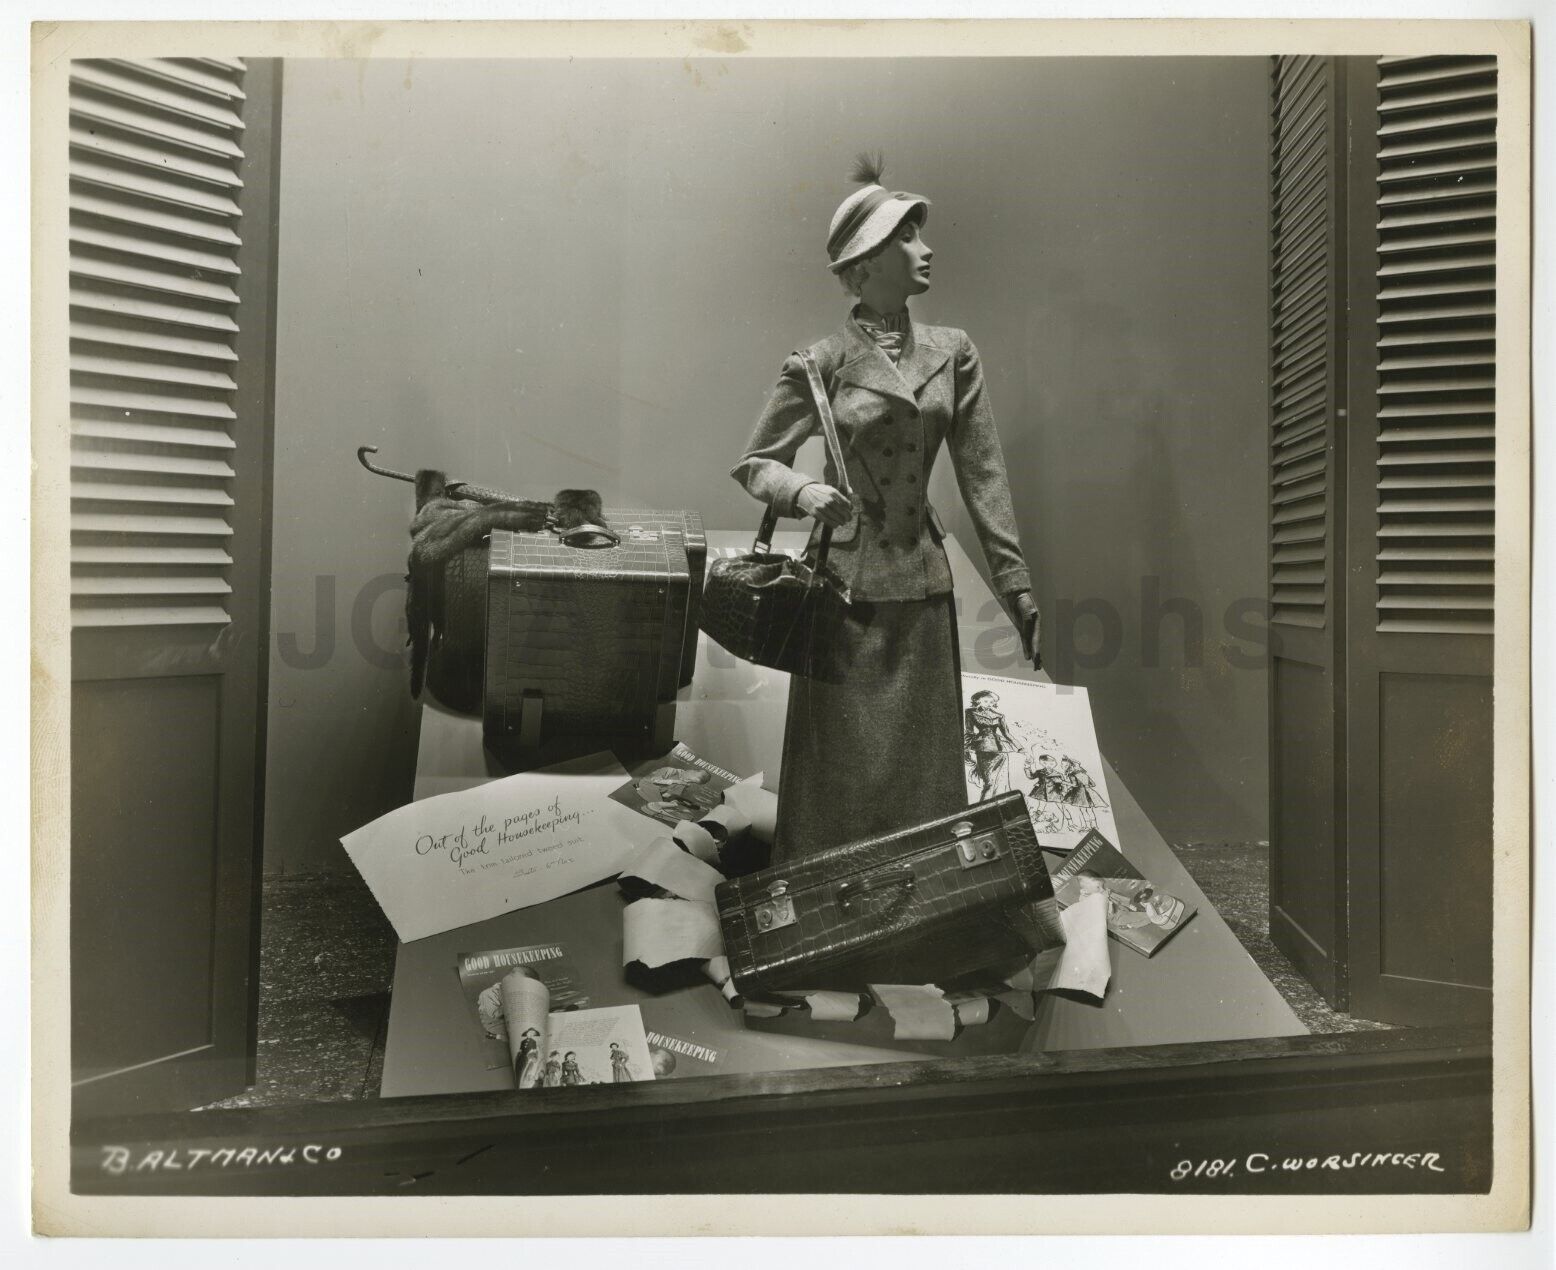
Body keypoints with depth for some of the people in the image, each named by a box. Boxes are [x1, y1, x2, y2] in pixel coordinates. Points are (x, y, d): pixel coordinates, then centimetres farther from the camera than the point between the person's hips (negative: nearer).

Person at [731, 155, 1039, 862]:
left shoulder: (953, 353, 6)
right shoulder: (821, 363, -3)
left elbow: (983, 473, 6)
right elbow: (754, 463, 3)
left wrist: (1015, 582, 3)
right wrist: (804, 492, -19)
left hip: (922, 585, 4)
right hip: (845, 585, -3)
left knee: (921, 766, 9)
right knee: (841, 768, 3)